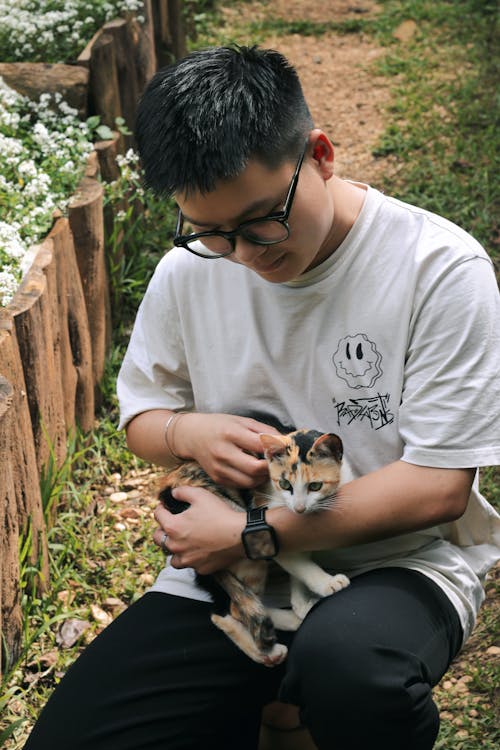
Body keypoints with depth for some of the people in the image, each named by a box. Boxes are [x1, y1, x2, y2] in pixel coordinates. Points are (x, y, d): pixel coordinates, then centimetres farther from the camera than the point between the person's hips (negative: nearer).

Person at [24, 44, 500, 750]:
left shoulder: (441, 268, -15)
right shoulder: (190, 270, -1)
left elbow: (438, 486, -16)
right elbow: (140, 413, 15)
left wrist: (250, 533, -18)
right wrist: (189, 432, -11)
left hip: (399, 563, -3)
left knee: (342, 661, -39)